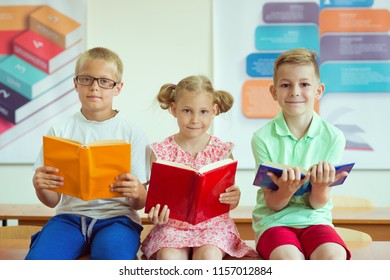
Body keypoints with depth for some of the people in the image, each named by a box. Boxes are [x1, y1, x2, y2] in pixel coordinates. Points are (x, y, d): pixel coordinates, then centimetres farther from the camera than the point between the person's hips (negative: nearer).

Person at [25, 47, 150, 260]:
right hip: (70, 215, 2)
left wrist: (137, 192, -20)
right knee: (37, 260, -28)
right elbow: (53, 200, 9)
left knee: (113, 258, -34)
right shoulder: (60, 130, 7)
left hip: (116, 217, -1)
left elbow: (140, 204, 4)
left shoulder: (132, 133, 3)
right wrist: (40, 186, -14)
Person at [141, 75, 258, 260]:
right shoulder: (162, 152, 0)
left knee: (208, 255, -29)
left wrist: (234, 198, -19)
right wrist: (155, 214, -22)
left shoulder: (222, 151, 1)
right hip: (173, 224, 0)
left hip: (213, 223, 0)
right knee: (169, 257, -29)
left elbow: (230, 203, 4)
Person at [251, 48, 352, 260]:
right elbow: (273, 204, -5)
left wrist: (321, 185, -24)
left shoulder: (333, 137, -3)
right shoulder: (263, 137, -7)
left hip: (314, 219, 2)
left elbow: (318, 203, -1)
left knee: (334, 256, -29)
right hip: (274, 219, -1)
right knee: (289, 259, -32)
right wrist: (286, 191, -28)